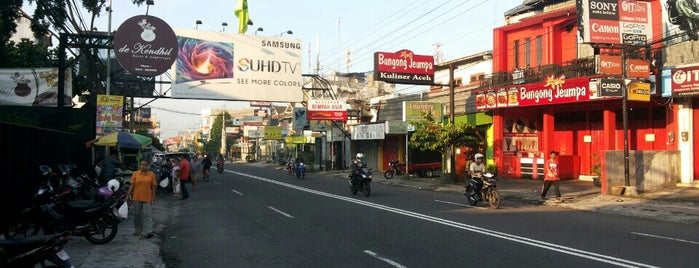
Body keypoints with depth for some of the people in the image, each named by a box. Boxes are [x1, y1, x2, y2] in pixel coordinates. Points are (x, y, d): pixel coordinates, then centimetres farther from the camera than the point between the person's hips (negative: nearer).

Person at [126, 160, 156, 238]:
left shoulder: (151, 174, 0)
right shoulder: (135, 174, 2)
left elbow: (153, 186, 2)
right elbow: (132, 185, 3)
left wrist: (153, 197, 0)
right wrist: (128, 195, -1)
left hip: (147, 198, -2)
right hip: (136, 198, 2)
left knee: (147, 215, -6)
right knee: (137, 215, 13)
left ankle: (148, 232, -8)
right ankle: (138, 230, 27)